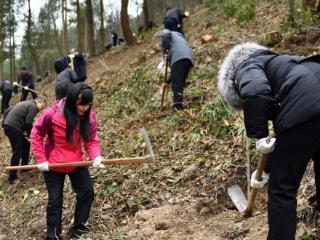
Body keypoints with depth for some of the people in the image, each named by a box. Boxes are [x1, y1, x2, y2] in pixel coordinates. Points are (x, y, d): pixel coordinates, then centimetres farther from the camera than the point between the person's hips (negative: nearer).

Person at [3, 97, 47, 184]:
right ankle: (12, 178, -1)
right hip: (13, 127, -10)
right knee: (17, 152, -3)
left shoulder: (26, 103, 24)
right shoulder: (33, 106, -4)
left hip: (8, 125, 10)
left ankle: (24, 166, 33)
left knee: (25, 144, 23)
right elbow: (28, 123, -14)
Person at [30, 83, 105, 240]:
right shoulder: (53, 114, -25)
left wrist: (96, 156, -29)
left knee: (87, 193, 9)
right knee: (55, 201, 3)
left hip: (77, 163, 4)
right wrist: (41, 160, -16)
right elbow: (36, 135, -12)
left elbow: (91, 140, -8)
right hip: (53, 165, -4)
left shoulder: (89, 116, -13)